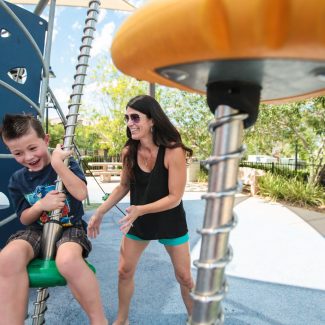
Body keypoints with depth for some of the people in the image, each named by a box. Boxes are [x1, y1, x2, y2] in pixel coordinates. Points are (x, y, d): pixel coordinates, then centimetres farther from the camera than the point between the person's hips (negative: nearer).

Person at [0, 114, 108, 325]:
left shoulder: (67, 164, -2)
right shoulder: (17, 180, 6)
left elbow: (81, 193, -20)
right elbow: (25, 219, 10)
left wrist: (57, 163, -22)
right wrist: (41, 205, -12)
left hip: (70, 227, -3)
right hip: (37, 230, 4)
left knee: (68, 260, -38)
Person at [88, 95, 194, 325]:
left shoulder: (173, 152, -25)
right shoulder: (128, 152, -11)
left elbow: (175, 197, -23)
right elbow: (123, 187, 3)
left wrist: (141, 209, -33)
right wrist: (100, 213, -1)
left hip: (170, 222, -3)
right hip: (138, 221, 4)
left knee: (185, 278, 11)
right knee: (125, 272, 13)